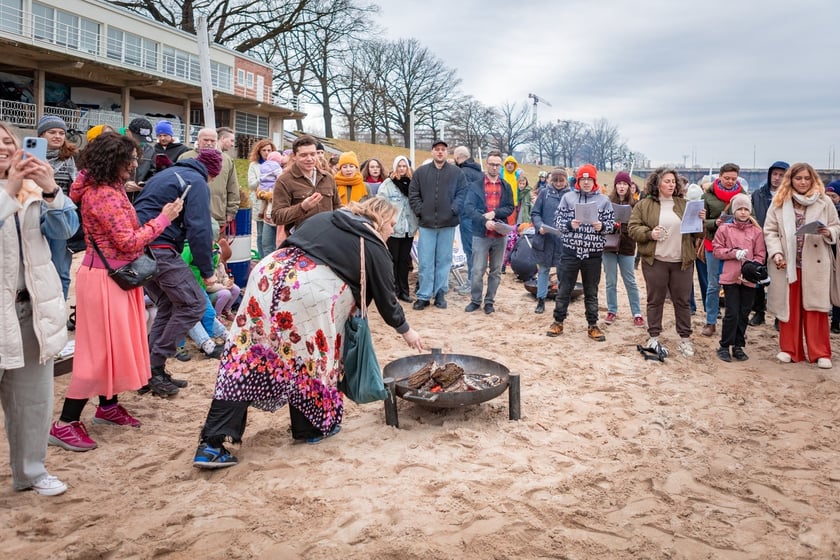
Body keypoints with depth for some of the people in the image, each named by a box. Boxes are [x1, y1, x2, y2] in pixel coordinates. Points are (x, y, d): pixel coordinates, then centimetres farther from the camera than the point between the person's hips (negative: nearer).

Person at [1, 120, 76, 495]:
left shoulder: (32, 190, 8)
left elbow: (66, 228, -5)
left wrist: (50, 190, -20)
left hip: (31, 306, 4)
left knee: (34, 397, 14)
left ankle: (30, 471, 29)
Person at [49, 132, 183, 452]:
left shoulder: (110, 189, 11)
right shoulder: (105, 195, -21)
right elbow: (129, 242, -21)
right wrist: (163, 218, -15)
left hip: (116, 276, 10)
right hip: (105, 279, -10)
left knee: (115, 344, 17)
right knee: (100, 349, -5)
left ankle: (107, 406, 30)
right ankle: (65, 424, 4)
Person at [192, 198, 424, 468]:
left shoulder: (324, 218, 27)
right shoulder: (373, 248, 13)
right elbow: (385, 297, 19)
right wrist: (406, 330, 34)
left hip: (268, 274, 6)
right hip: (310, 291, -5)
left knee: (246, 352, 4)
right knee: (309, 357, 15)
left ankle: (211, 444, 4)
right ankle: (313, 426, 32)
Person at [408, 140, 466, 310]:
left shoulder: (456, 172, 6)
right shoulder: (421, 172, 8)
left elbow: (462, 193, 2)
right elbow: (413, 194, 7)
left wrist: (453, 210, -10)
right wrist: (420, 211, -4)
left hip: (448, 223, 0)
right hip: (426, 223, 0)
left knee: (444, 261, 7)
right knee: (425, 262, 1)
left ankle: (440, 294, 16)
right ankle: (424, 296, 9)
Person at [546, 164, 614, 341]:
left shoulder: (604, 200, 4)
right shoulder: (567, 197, 3)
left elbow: (611, 223, 4)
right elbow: (558, 220, 1)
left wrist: (601, 226, -17)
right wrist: (570, 225, -18)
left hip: (593, 253, 1)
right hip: (570, 251, -1)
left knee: (591, 291, 11)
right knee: (563, 288, 6)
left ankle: (592, 326, 21)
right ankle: (558, 322, 20)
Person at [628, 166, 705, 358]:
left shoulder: (684, 204, 10)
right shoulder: (644, 205, 1)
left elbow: (696, 233, 12)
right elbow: (633, 228, -2)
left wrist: (701, 221, -8)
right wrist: (649, 234, -18)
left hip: (682, 262, 3)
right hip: (655, 261, -2)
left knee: (682, 301, 9)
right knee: (655, 300, 6)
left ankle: (685, 339, 20)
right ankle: (654, 338, 17)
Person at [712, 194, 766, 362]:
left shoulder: (756, 231, 7)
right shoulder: (724, 228, 3)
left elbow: (760, 255, 4)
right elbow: (717, 250, 2)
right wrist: (734, 253, -13)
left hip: (749, 279, 3)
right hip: (730, 277, -2)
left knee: (744, 314, 9)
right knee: (732, 313, -6)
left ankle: (738, 346, 21)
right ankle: (724, 346, 7)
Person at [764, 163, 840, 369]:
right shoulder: (779, 203, 2)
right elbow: (770, 231, 0)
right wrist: (776, 253, -13)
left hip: (815, 263, 0)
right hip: (787, 263, 0)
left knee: (815, 306, 2)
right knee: (788, 306, 8)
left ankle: (820, 352, 11)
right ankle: (789, 349, 19)